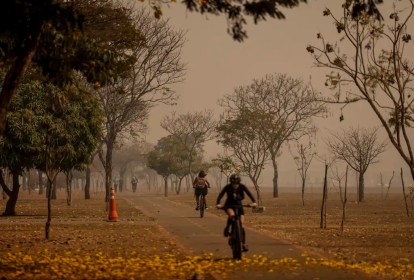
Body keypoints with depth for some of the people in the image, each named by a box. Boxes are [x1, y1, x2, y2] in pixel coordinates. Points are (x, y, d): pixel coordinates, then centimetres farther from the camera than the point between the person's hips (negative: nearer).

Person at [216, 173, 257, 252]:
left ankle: (244, 244, 1)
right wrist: (218, 204, -43)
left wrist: (254, 202, -42)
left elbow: (249, 194, -25)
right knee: (232, 215, -37)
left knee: (241, 225, -6)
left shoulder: (242, 186, -16)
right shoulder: (228, 187, -19)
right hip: (229, 205, -2)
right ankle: (227, 228, -9)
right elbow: (221, 195, -26)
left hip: (239, 205, 2)